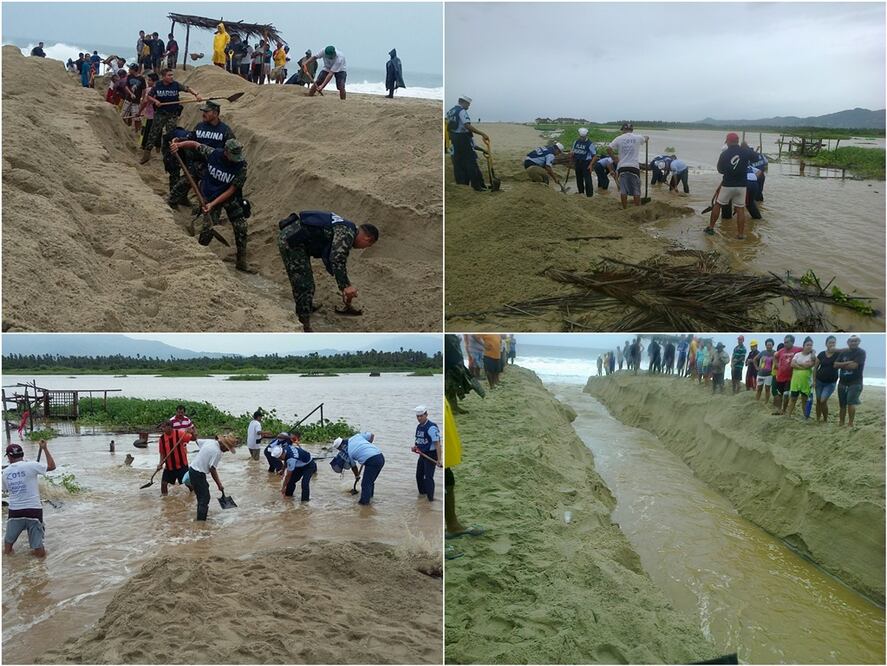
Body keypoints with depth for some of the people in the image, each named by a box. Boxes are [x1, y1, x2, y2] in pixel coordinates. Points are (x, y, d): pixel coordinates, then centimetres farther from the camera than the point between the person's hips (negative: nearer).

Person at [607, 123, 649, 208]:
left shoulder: (619, 138, 1)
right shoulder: (638, 137, 4)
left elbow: (608, 149, -5)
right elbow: (646, 139, 27)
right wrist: (647, 137, 51)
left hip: (622, 167, 0)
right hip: (634, 167, 0)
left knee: (623, 190, 5)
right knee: (636, 190, 6)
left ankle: (625, 209, 9)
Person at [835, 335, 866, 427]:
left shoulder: (861, 352, -8)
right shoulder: (843, 353, 8)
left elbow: (853, 366, -19)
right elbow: (835, 365, -2)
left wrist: (842, 365, -4)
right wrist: (847, 363, -16)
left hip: (855, 383, -5)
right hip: (842, 382, 5)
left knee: (851, 403, -17)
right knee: (842, 404, 11)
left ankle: (850, 424, -12)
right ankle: (841, 423, 21)